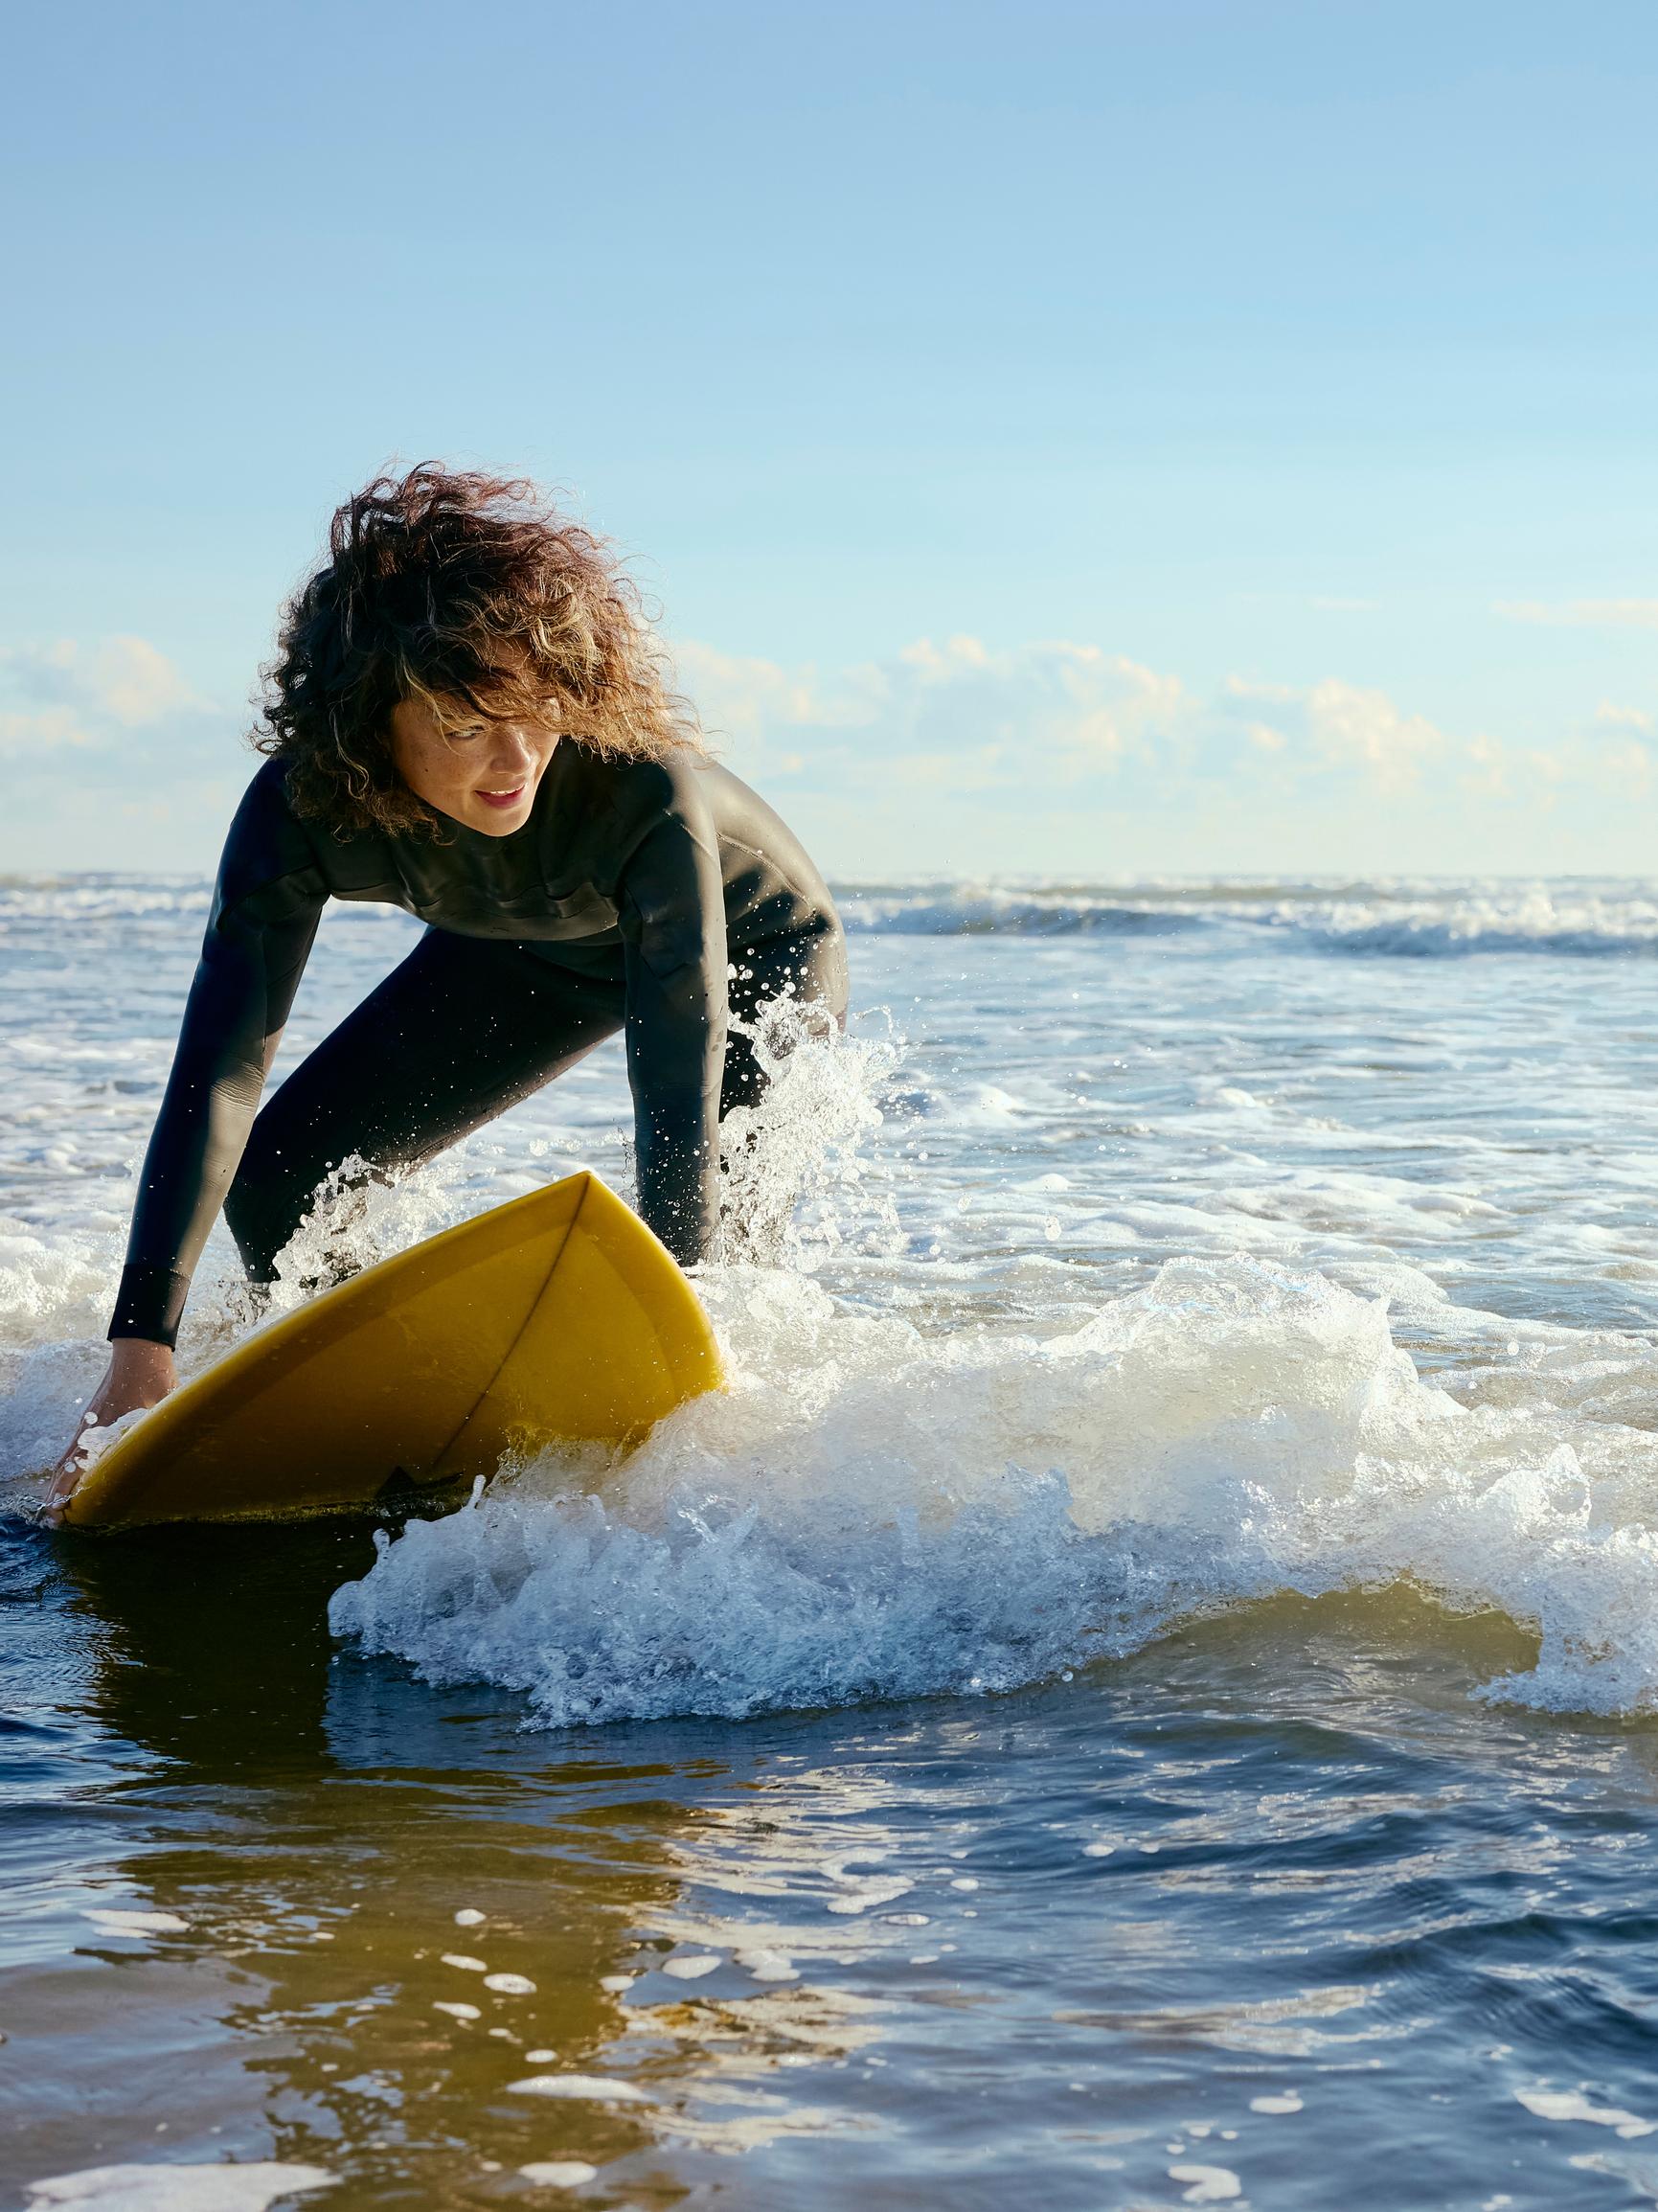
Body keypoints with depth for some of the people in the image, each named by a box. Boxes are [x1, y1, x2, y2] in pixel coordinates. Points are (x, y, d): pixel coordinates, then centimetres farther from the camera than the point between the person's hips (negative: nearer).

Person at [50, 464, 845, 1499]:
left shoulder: (648, 794, -44)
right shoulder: (305, 805, -33)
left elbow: (679, 1098, -43)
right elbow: (221, 1072, -34)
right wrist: (141, 1350, -42)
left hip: (757, 948, -4)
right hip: (537, 951, 4)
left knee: (716, 1246, -25)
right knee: (279, 1180, -4)